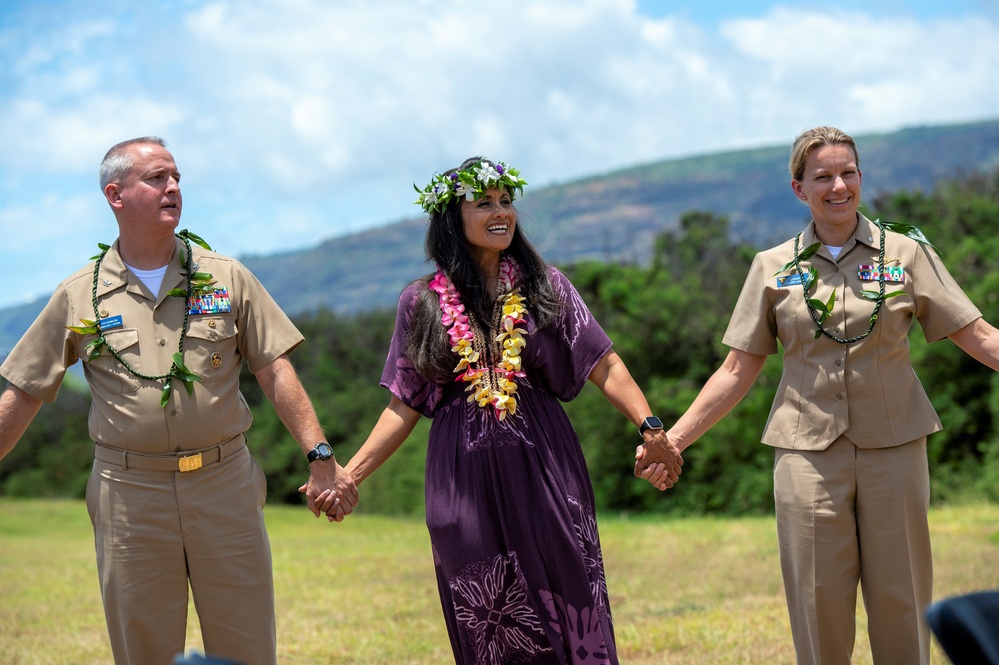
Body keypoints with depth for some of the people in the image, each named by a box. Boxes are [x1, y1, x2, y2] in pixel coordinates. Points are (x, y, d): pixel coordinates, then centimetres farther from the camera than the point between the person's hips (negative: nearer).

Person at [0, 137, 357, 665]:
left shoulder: (228, 278, 6)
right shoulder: (79, 296, 5)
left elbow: (274, 371, 3)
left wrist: (320, 458, -6)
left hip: (225, 483, 0)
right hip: (128, 494, 0)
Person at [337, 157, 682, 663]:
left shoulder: (545, 287, 6)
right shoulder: (422, 302, 6)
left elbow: (604, 367, 2)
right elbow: (404, 405, 8)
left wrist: (650, 428, -13)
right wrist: (349, 475, 0)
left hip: (543, 468, 0)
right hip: (464, 480, 0)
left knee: (568, 605, -2)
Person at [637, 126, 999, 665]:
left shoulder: (905, 253, 4)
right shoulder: (774, 268, 6)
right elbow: (739, 369, 7)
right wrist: (673, 439, 0)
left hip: (892, 446, 0)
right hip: (808, 453, 0)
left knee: (899, 602, 3)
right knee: (818, 605, 1)